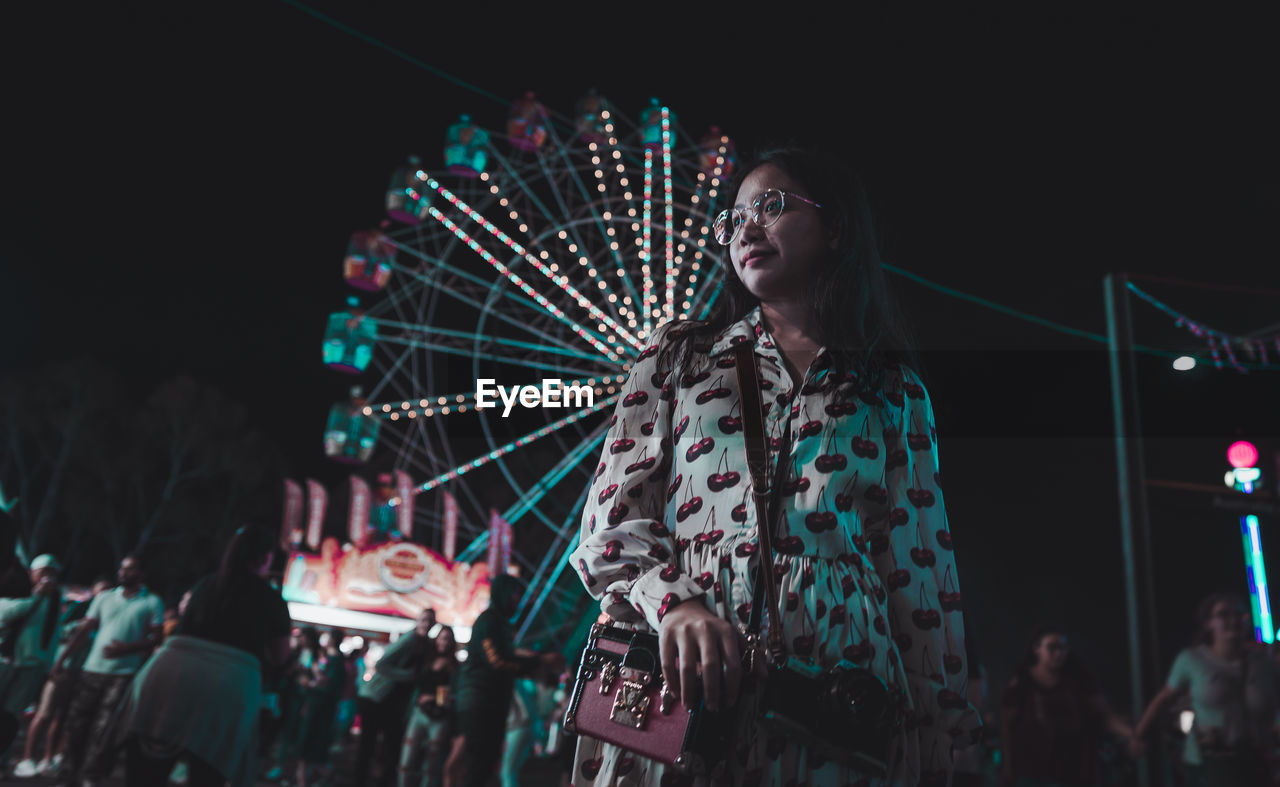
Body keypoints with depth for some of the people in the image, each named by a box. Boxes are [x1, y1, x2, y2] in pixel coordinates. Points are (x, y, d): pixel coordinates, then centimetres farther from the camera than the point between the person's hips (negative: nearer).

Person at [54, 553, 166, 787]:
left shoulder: (152, 602, 1)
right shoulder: (104, 598, 12)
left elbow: (155, 638, -4)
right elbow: (85, 629, 11)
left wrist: (126, 649, -19)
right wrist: (63, 658, 4)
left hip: (124, 674, -4)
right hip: (92, 670, 4)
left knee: (104, 730, -7)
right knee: (77, 724, 7)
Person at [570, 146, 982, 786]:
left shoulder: (896, 392, 12)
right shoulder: (678, 354, 11)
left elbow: (920, 569, 11)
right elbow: (611, 519, 3)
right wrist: (674, 600, -17)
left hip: (835, 673, 1)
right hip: (681, 675, 0)